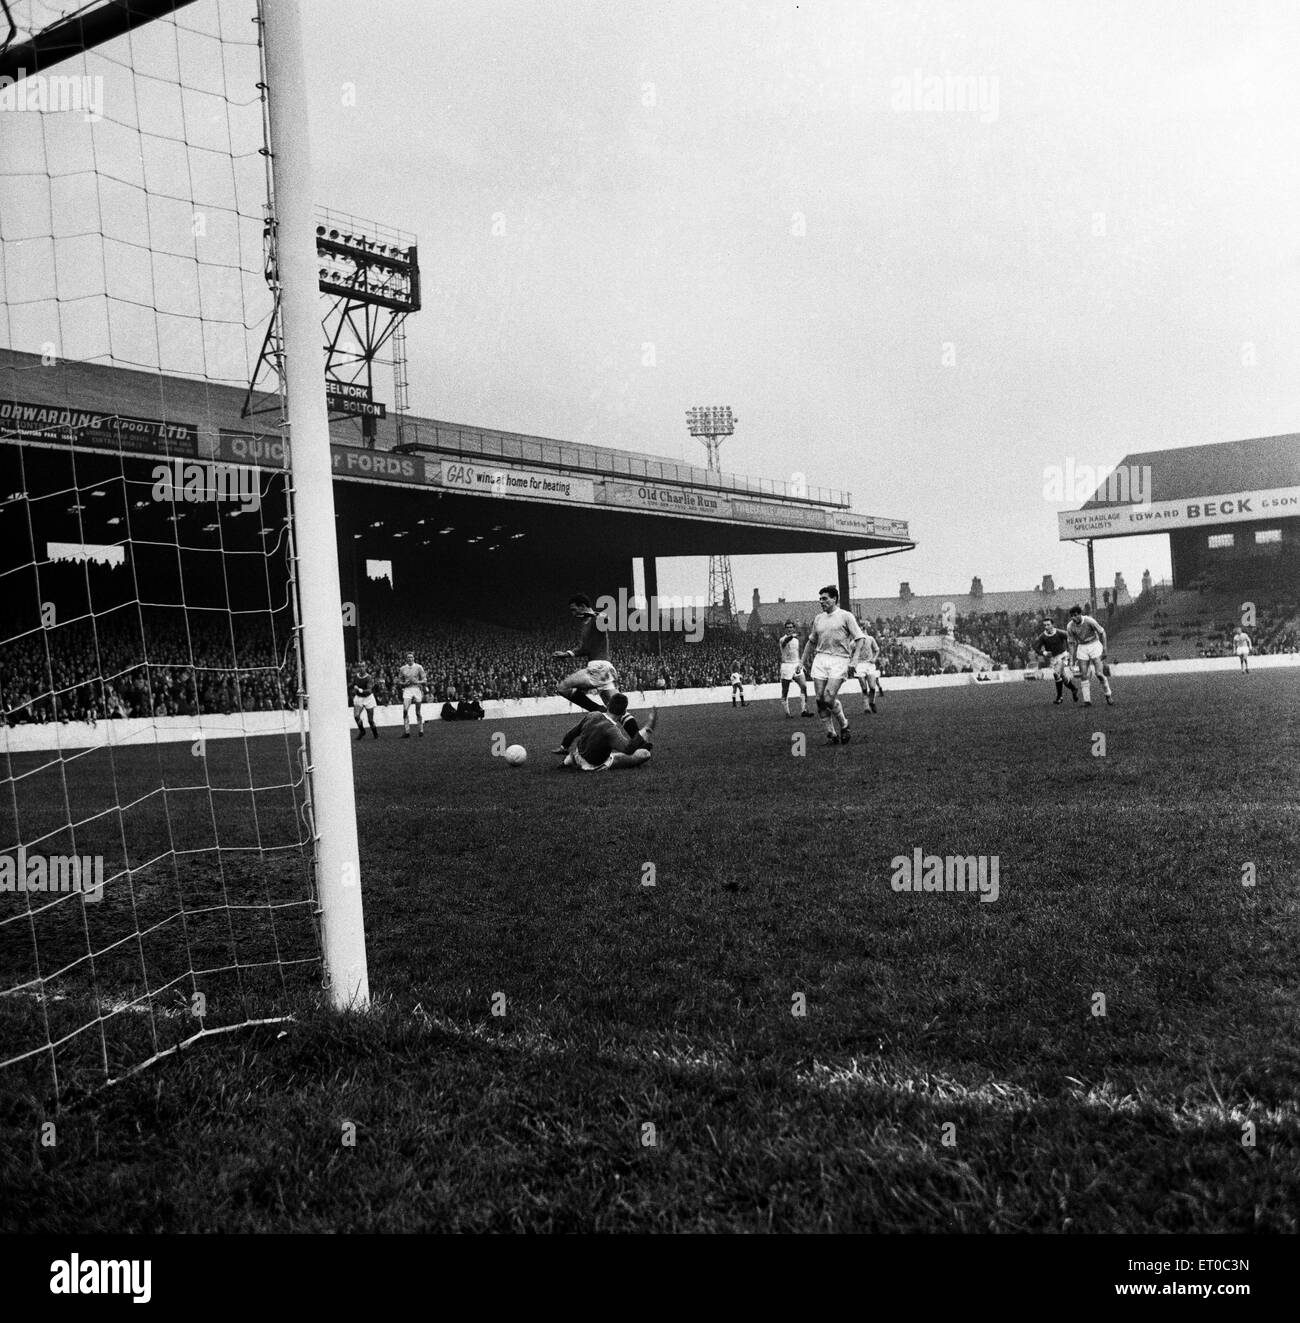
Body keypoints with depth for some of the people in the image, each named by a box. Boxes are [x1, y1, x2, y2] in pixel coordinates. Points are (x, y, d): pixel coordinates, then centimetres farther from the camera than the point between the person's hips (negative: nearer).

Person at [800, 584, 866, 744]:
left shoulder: (846, 616, 1)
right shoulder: (818, 618, 17)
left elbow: (859, 638, -2)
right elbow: (811, 641, 28)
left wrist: (854, 659, -13)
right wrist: (804, 660, 25)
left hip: (839, 660, -5)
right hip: (820, 659, 5)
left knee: (829, 698, -16)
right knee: (820, 699, -3)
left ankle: (844, 725, 8)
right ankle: (831, 732, 8)